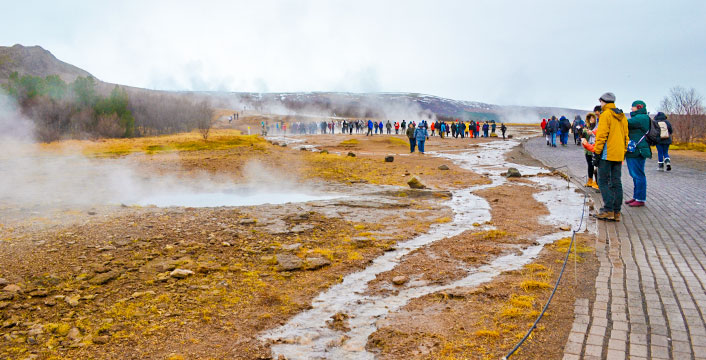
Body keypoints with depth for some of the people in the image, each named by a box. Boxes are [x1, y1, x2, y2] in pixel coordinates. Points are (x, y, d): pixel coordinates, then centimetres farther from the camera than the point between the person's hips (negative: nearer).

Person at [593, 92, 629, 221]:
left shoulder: (606, 115, -9)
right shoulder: (622, 116, 16)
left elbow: (602, 135, -15)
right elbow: (626, 136, 18)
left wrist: (597, 152, -11)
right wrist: (623, 152, 22)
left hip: (607, 154, -8)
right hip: (619, 155, 8)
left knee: (603, 181, -3)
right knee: (616, 182, 8)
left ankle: (608, 210, -7)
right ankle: (616, 212, 9)